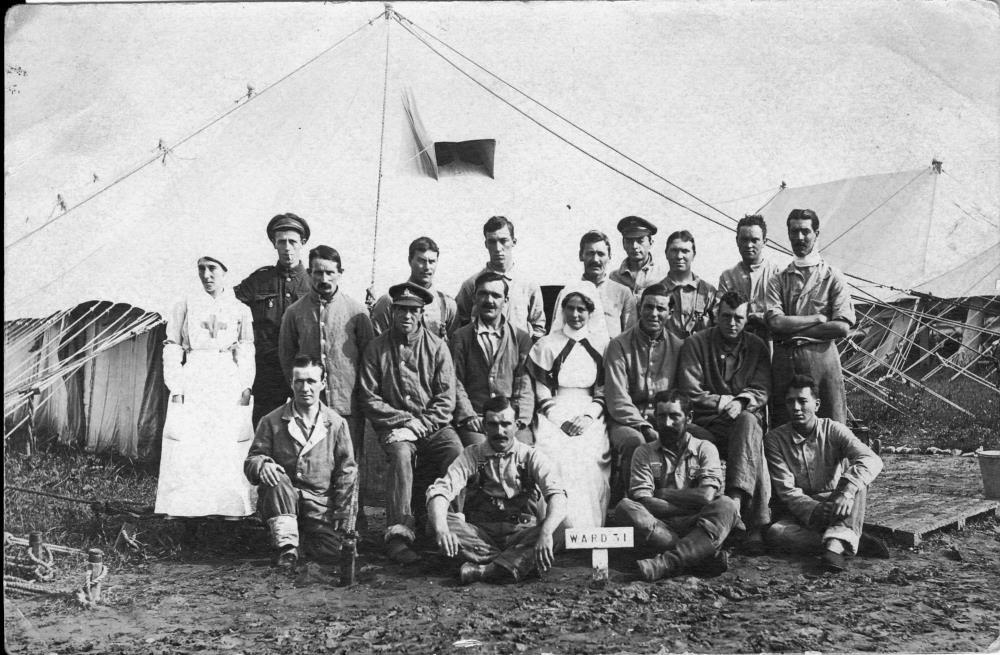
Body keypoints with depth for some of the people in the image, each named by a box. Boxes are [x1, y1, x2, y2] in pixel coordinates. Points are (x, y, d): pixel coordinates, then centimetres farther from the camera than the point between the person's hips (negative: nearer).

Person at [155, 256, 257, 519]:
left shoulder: (240, 310, 10)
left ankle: (230, 507, 2)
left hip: (229, 386, 0)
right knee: (186, 448, -4)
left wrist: (246, 387, -4)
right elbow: (172, 349, 5)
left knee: (229, 447, -3)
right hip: (192, 385, 0)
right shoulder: (185, 306, 8)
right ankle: (179, 508, 3)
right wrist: (175, 387, -3)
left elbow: (246, 351, 7)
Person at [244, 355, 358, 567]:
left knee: (330, 549, -21)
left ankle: (302, 540, 15)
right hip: (282, 495, -1)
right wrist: (262, 465, -25)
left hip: (320, 503, 1)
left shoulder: (336, 423, 3)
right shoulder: (272, 421, 2)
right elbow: (252, 459, 1)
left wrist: (344, 515, -2)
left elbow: (347, 472, 5)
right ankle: (286, 545, -22)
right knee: (276, 479, -34)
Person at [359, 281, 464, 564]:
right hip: (393, 426, -1)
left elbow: (446, 398, 1)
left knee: (456, 450, -28)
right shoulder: (376, 349, 4)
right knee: (400, 453, -34)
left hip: (433, 424, 1)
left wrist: (421, 424, -13)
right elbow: (369, 398, 1)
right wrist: (405, 421, -8)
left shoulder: (437, 347, 5)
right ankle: (398, 533, -35)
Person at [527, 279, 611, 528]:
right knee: (560, 460, -28)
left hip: (590, 419, 1)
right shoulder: (547, 346, 9)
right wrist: (561, 421, -10)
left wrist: (589, 417, -7)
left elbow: (603, 392, 10)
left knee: (589, 461, -26)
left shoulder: (602, 346, 13)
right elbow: (542, 395, 5)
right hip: (555, 417, -1)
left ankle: (592, 532, -17)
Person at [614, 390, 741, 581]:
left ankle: (667, 562, -44)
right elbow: (643, 502, -5)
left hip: (696, 528, 0)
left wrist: (662, 493, -1)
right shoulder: (644, 452, 10)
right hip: (658, 527, 0)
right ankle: (705, 556, -34)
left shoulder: (705, 449, 10)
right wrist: (691, 505, -8)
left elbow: (706, 495, -8)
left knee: (726, 506, -28)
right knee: (625, 508, -28)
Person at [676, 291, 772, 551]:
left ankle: (735, 498, -47)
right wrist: (727, 401, -8)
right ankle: (756, 524, -32)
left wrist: (741, 403, -20)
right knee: (755, 452, -32)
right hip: (708, 422, -1)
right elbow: (690, 393, -2)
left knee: (748, 421, -38)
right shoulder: (696, 343, 5)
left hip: (746, 418, 1)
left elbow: (762, 391, 2)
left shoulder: (757, 347, 13)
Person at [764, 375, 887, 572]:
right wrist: (815, 511, -31)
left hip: (835, 507, 1)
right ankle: (855, 541, -28)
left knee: (856, 479, -26)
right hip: (798, 511, -1)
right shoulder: (775, 439, -6)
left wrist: (847, 491, -41)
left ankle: (835, 545, -41)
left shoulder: (834, 430, -6)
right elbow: (786, 490, -12)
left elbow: (872, 461, -22)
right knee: (773, 533, -33)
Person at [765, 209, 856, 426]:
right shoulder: (778, 281, 12)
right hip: (784, 359, 2)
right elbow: (775, 323, -3)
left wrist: (794, 329, -5)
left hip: (821, 357, -2)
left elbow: (842, 327, -5)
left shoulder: (832, 277, 6)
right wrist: (818, 318, -6)